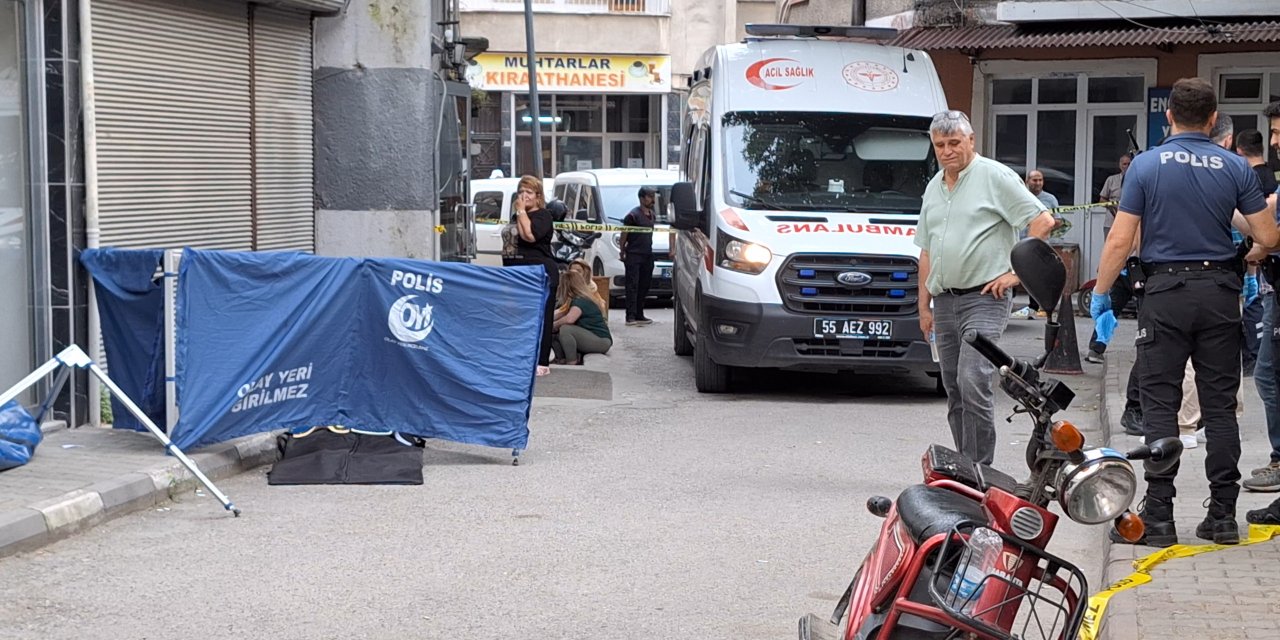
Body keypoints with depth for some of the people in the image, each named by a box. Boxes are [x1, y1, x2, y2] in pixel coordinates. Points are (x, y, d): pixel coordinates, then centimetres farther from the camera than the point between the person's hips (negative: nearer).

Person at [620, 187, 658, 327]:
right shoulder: (634, 215, -10)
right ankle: (631, 317, -12)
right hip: (634, 255, -8)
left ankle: (639, 315, 17)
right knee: (633, 286, -9)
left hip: (647, 255, 8)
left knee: (644, 286, 10)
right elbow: (624, 235, -7)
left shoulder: (651, 214, 13)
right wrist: (622, 252, -7)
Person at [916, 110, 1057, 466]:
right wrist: (924, 305, 18)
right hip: (944, 301, 7)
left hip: (984, 297, -7)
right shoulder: (934, 188, 18)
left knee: (973, 382, -18)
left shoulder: (995, 176, -4)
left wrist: (1017, 272, -10)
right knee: (954, 391, 9)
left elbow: (1042, 222, -9)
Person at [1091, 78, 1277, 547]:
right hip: (1220, 292, 2)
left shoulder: (1146, 165, -3)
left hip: (1166, 293, -2)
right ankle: (1223, 515, 9)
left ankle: (1158, 516, -3)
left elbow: (1120, 240, -6)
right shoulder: (1235, 168, 2)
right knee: (1220, 406, 7)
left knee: (1160, 405, 0)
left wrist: (1100, 293, 5)